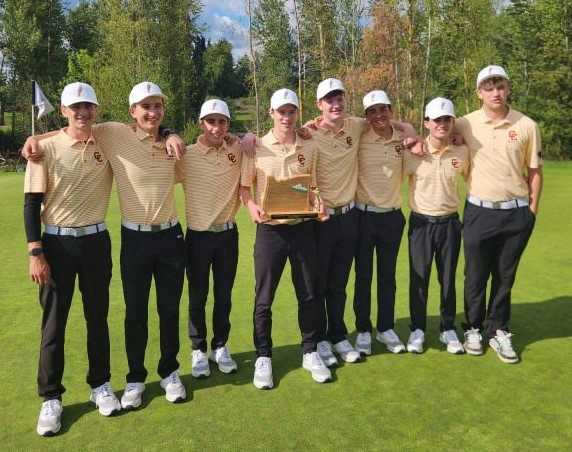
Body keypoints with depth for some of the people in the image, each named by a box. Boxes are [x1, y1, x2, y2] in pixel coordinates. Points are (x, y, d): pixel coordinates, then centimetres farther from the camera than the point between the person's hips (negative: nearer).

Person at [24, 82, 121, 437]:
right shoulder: (46, 147, -6)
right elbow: (32, 203, -6)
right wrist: (35, 252, -11)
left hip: (97, 241, 2)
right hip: (57, 243, -2)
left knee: (98, 317, 12)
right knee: (54, 322, 5)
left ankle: (100, 385, 28)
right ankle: (51, 398, 18)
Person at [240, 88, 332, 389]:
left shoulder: (309, 148, 5)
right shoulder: (257, 148, -2)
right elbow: (244, 187, 4)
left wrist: (317, 204, -7)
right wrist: (252, 207, -15)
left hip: (302, 228, 2)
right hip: (270, 229, -2)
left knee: (308, 294, 11)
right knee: (264, 298, 5)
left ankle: (310, 353, 27)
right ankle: (263, 357, 21)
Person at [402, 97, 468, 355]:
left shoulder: (462, 152, -1)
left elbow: (471, 179, 15)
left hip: (450, 222, 2)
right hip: (421, 223, -2)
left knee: (448, 279, 12)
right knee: (418, 278, 7)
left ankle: (448, 329, 27)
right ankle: (417, 329, 23)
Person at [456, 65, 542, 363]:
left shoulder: (527, 126, 0)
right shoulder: (466, 124, -1)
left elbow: (534, 171, 5)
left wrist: (533, 210, 3)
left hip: (516, 213, 1)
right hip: (479, 212, 0)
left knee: (505, 277, 11)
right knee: (475, 277, 9)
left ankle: (498, 332, 25)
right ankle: (474, 329, 26)